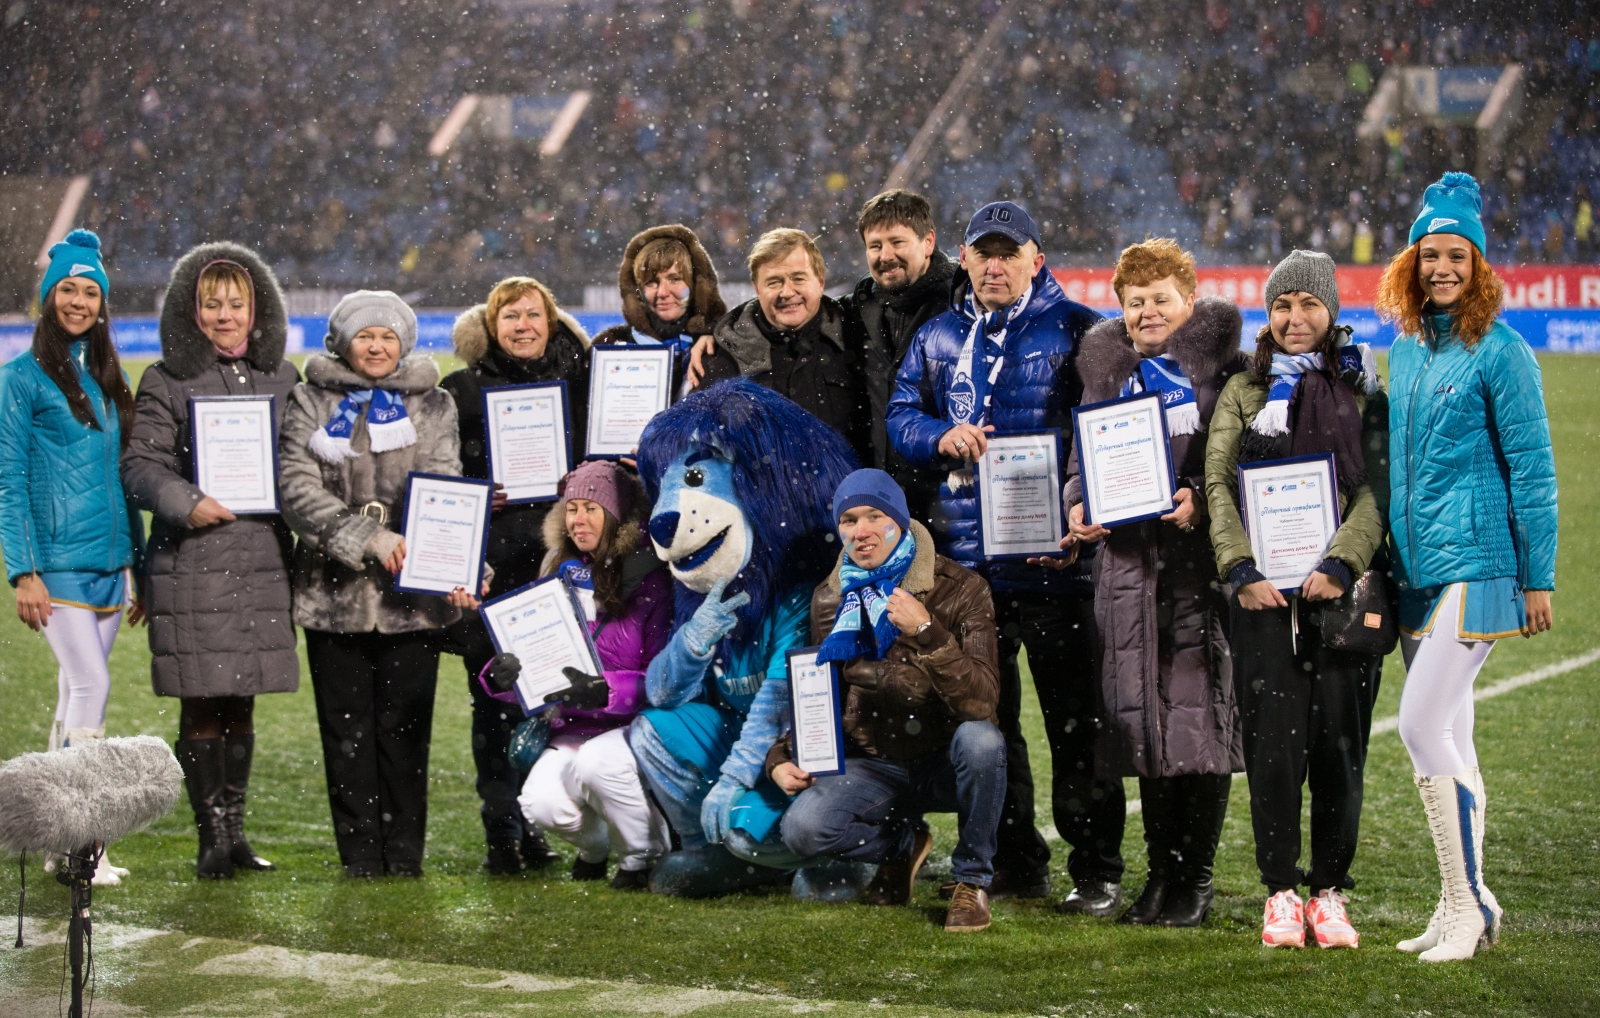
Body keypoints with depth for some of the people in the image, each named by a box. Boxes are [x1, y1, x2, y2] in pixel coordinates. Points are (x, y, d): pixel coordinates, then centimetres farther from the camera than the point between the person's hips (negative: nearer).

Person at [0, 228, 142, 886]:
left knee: (76, 695, 9)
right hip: (58, 560, -6)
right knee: (91, 688, -14)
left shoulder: (108, 379, 15)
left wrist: (141, 565, 16)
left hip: (109, 561, 6)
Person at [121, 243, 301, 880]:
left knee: (241, 704, 8)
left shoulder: (283, 378, 14)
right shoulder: (166, 381, 3)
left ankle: (234, 832, 17)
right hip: (194, 563, -3)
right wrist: (187, 504, -18)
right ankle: (212, 836, 5)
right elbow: (141, 465, -2)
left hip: (263, 559, 3)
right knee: (202, 705, -2)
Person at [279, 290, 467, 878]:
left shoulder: (432, 406, 12)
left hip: (411, 594, 0)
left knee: (405, 725, 0)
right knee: (347, 728, 2)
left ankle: (405, 855, 7)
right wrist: (368, 538, -18)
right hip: (334, 591, 0)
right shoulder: (310, 405, 8)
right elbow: (298, 489, -5)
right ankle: (360, 857, 8)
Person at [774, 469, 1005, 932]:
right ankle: (902, 845, 9)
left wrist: (926, 632, -35)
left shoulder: (959, 588, -10)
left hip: (944, 765, -3)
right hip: (872, 767, 3)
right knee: (802, 827, -26)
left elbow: (981, 702, -22)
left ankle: (972, 880, -12)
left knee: (980, 739, -37)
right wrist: (781, 758, -5)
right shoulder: (831, 599, 4)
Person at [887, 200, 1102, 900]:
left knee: (1075, 720, -3)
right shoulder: (937, 338, 14)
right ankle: (1014, 863, 18)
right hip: (966, 555, 4)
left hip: (1055, 557, -4)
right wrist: (942, 437, -6)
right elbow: (901, 416, 16)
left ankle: (1096, 868, 4)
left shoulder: (1076, 332, 1)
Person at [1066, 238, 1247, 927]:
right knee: (1143, 715, 4)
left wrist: (1203, 500, -18)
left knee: (1201, 709, -6)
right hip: (1127, 559, 4)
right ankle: (1162, 867, 14)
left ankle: (1196, 875, 2)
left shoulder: (1222, 366, 3)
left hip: (1200, 560, -4)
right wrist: (1078, 505, 1)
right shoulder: (1106, 367, 16)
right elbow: (1082, 459, 20)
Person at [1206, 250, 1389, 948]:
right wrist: (1242, 570, -10)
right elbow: (1219, 485, 4)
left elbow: (1376, 487, -1)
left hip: (1340, 592, 0)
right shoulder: (1243, 393, 12)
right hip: (1265, 593, 0)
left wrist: (1341, 564, -15)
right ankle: (1280, 892, 3)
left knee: (1338, 740, -1)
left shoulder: (1361, 392, 9)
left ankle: (1329, 891, 9)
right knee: (1275, 741, -5)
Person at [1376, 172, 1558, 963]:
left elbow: (1532, 471, -9)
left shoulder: (1499, 353, -10)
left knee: (1424, 727, -14)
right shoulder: (1406, 349, 12)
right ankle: (1464, 906, 18)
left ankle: (1466, 903, -6)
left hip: (1476, 563, -7)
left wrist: (1538, 578, -10)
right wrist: (1387, 558, 18)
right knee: (1447, 736, 11)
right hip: (1417, 569, 8)